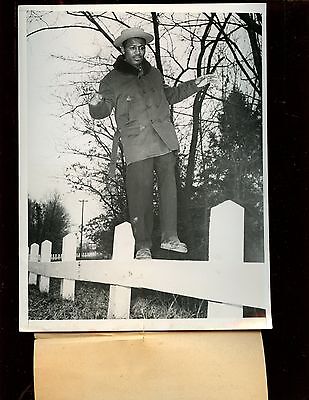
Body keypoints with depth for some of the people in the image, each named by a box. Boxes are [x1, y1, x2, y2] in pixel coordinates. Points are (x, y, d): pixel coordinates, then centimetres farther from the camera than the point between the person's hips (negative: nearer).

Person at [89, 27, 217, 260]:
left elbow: (168, 96, 34)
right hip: (137, 145, -5)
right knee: (141, 194, -8)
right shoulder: (112, 80, 5)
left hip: (165, 140, 5)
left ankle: (170, 237, 14)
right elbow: (102, 111, 3)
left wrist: (194, 86, 29)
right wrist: (96, 104, -20)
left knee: (169, 186, 3)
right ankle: (143, 246, 3)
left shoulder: (154, 73, 19)